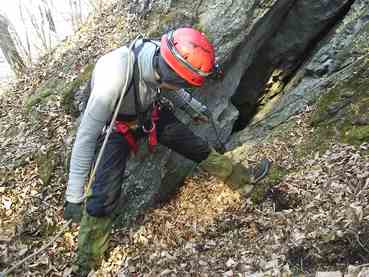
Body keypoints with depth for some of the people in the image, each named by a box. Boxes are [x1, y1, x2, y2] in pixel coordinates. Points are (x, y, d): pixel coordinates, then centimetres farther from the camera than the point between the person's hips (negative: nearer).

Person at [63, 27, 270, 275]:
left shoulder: (161, 57, -25)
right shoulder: (115, 76, -44)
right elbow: (86, 136, -37)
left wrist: (194, 108, 15)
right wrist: (74, 196, -33)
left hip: (152, 114, 5)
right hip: (118, 127, -5)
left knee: (197, 147, 8)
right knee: (104, 197, -12)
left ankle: (242, 177, 32)